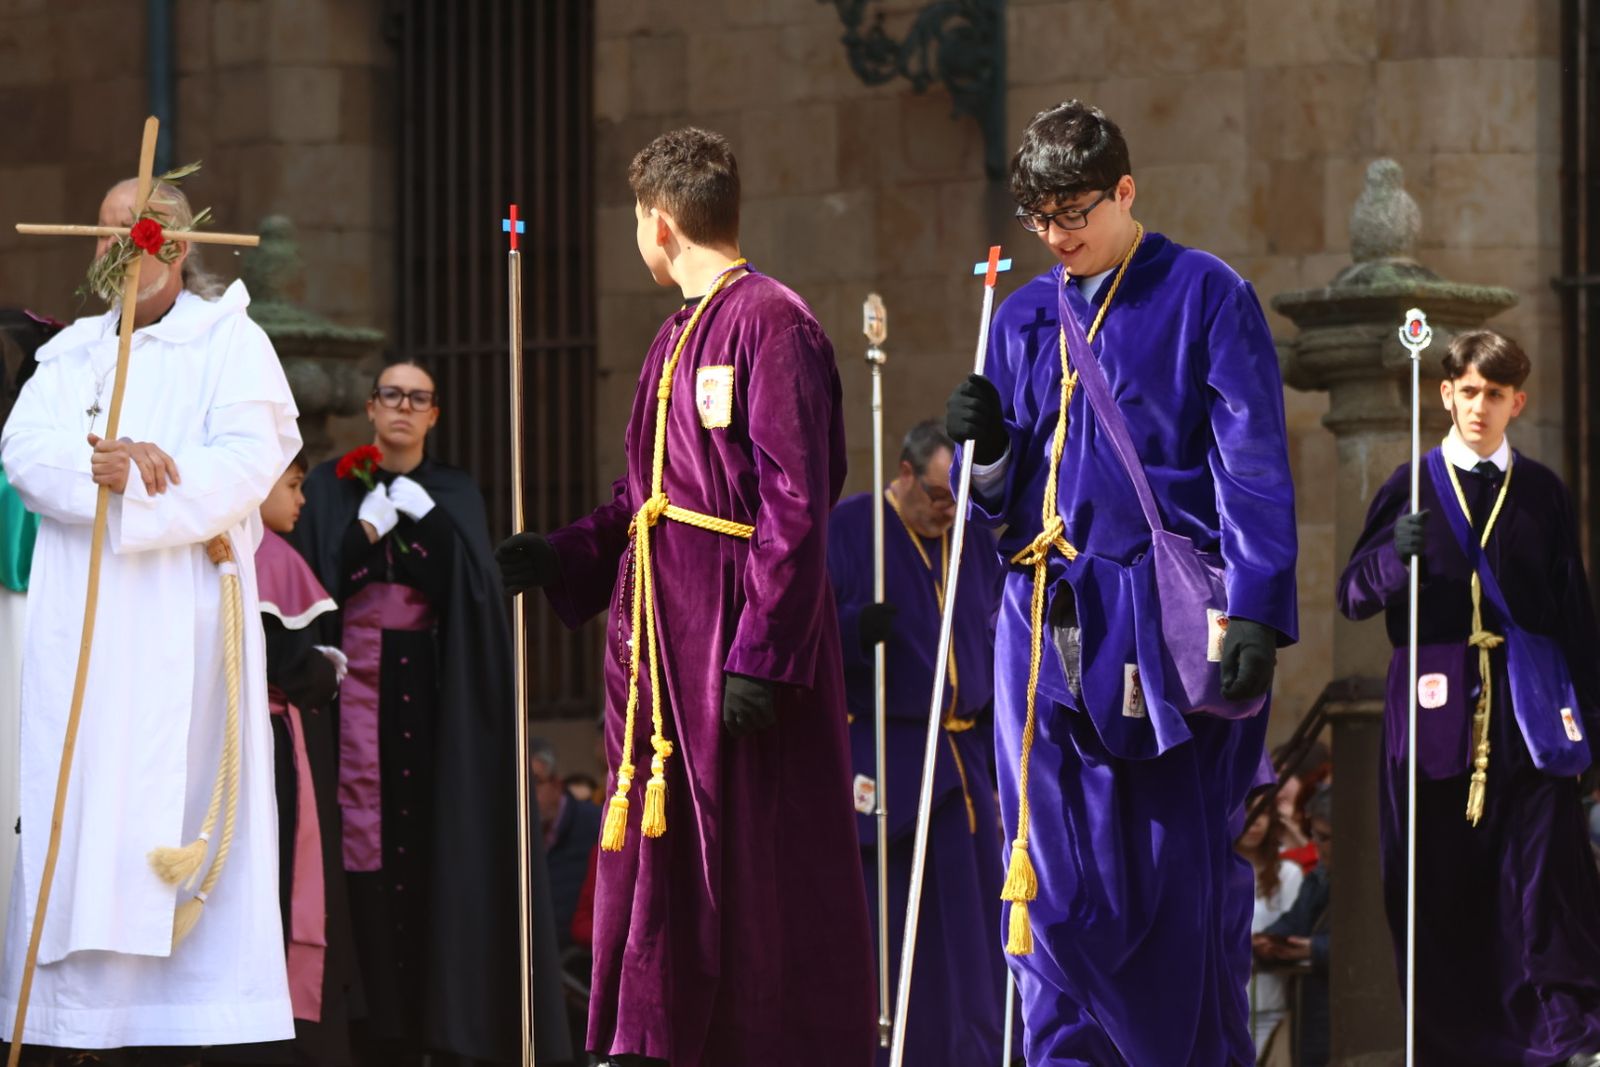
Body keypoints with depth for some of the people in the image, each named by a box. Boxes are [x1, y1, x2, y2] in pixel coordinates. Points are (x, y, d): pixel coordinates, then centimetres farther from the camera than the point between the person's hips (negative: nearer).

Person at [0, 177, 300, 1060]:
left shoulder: (227, 341, 7)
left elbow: (250, 456, -8)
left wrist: (122, 483, -16)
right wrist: (102, 464, -17)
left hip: (180, 622, -4)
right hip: (77, 623, 4)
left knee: (171, 812, -10)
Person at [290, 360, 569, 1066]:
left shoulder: (454, 495, 13)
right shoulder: (331, 489, 10)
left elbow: (471, 587, -1)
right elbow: (316, 582, 0)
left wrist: (426, 519, -12)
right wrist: (366, 529, -11)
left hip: (430, 685, 1)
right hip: (356, 682, -1)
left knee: (430, 833, -7)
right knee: (367, 835, -10)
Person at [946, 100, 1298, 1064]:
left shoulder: (1207, 297, 0)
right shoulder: (1027, 316, 16)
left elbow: (1254, 470, -5)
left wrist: (1255, 613, -14)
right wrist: (988, 450, -3)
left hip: (1168, 625, -5)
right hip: (1050, 623, 5)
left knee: (1183, 869, -2)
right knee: (1061, 873, 0)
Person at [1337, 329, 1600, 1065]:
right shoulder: (1412, 486, 9)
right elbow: (1354, 594, 4)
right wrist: (1396, 554, -16)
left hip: (1527, 709, 0)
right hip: (1438, 704, 0)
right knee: (1440, 886, 0)